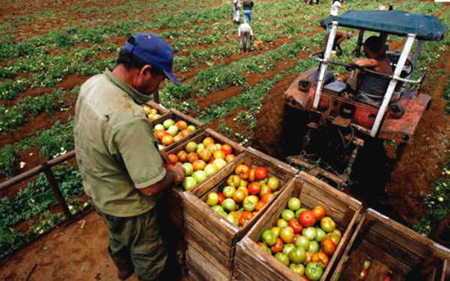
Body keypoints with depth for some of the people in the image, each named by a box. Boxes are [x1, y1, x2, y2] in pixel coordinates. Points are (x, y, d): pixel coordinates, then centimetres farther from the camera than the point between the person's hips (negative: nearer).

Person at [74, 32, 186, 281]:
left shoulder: (92, 83, -12)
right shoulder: (130, 119, -41)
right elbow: (151, 186, -34)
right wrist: (174, 173, -13)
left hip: (97, 191, 9)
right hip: (126, 207, -8)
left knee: (118, 237, 37)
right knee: (149, 259, 22)